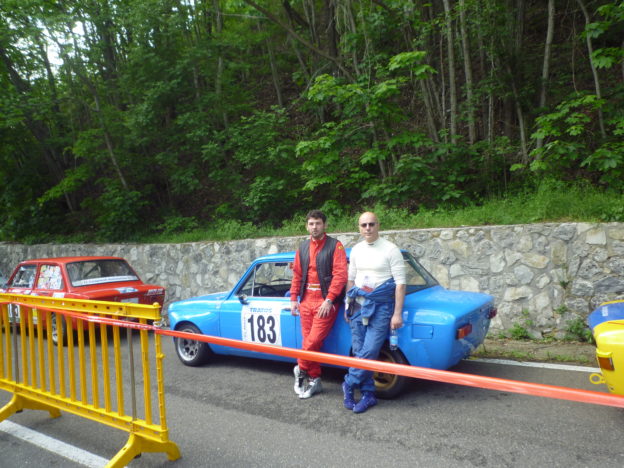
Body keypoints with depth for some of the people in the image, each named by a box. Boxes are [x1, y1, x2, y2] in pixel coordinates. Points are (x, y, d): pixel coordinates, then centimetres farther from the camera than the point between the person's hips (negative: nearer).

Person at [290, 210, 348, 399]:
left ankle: (301, 370, 15)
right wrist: (293, 299, 9)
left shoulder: (335, 246, -5)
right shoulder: (302, 248, 13)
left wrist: (328, 300, -17)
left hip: (325, 302, -5)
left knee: (313, 341, -10)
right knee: (309, 341, 8)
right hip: (306, 301, 5)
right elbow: (297, 275, 15)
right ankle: (314, 380, 21)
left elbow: (340, 275, -11)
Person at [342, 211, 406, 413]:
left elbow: (400, 283, -8)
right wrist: (348, 306, 15)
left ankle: (349, 385, 8)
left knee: (369, 352, -12)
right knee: (359, 353, 4)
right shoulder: (356, 250, 9)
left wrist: (397, 314, -12)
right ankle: (368, 394, 16)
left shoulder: (390, 250, -6)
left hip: (380, 308, -5)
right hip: (358, 306, 5)